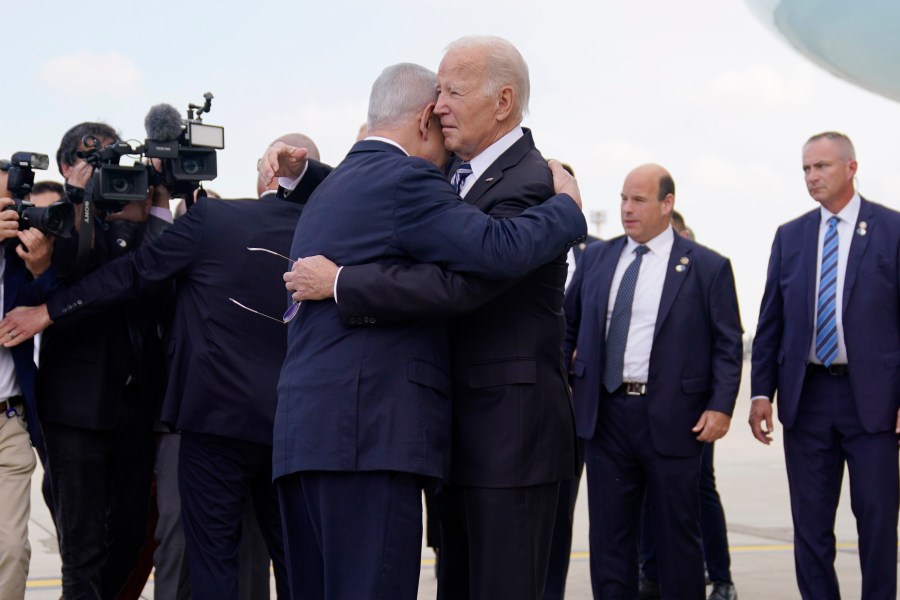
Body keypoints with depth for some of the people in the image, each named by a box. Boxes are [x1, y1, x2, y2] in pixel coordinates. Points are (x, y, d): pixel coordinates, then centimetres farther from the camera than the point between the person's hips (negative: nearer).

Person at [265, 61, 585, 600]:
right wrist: (567, 204, -2)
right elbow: (500, 251, -16)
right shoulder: (405, 178, -7)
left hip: (301, 433, 10)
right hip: (371, 433, -10)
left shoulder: (330, 187, 24)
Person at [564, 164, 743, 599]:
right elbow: (569, 323, 17)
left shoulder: (708, 267, -2)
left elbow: (727, 345, -2)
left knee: (677, 534, 6)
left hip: (672, 417, -3)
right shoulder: (596, 258, 10)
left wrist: (721, 406, -11)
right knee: (609, 534, 9)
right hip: (605, 412, 4)